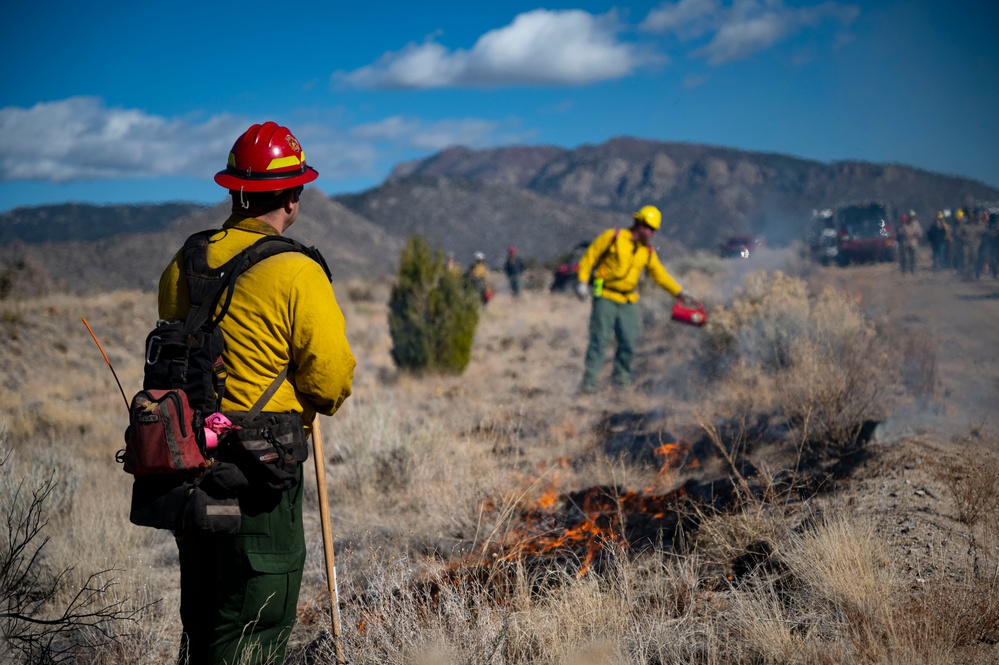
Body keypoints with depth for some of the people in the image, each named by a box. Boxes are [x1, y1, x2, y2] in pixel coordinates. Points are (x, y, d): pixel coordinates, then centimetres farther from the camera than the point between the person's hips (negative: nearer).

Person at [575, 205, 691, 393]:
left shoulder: (648, 252, 10)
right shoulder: (613, 237, -4)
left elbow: (660, 274, 13)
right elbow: (590, 256, -3)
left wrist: (679, 292, 4)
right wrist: (582, 281, -10)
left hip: (628, 301, 5)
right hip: (605, 297, -5)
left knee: (629, 341, 0)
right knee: (600, 339, -8)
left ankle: (620, 376, 18)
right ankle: (589, 379, -2)